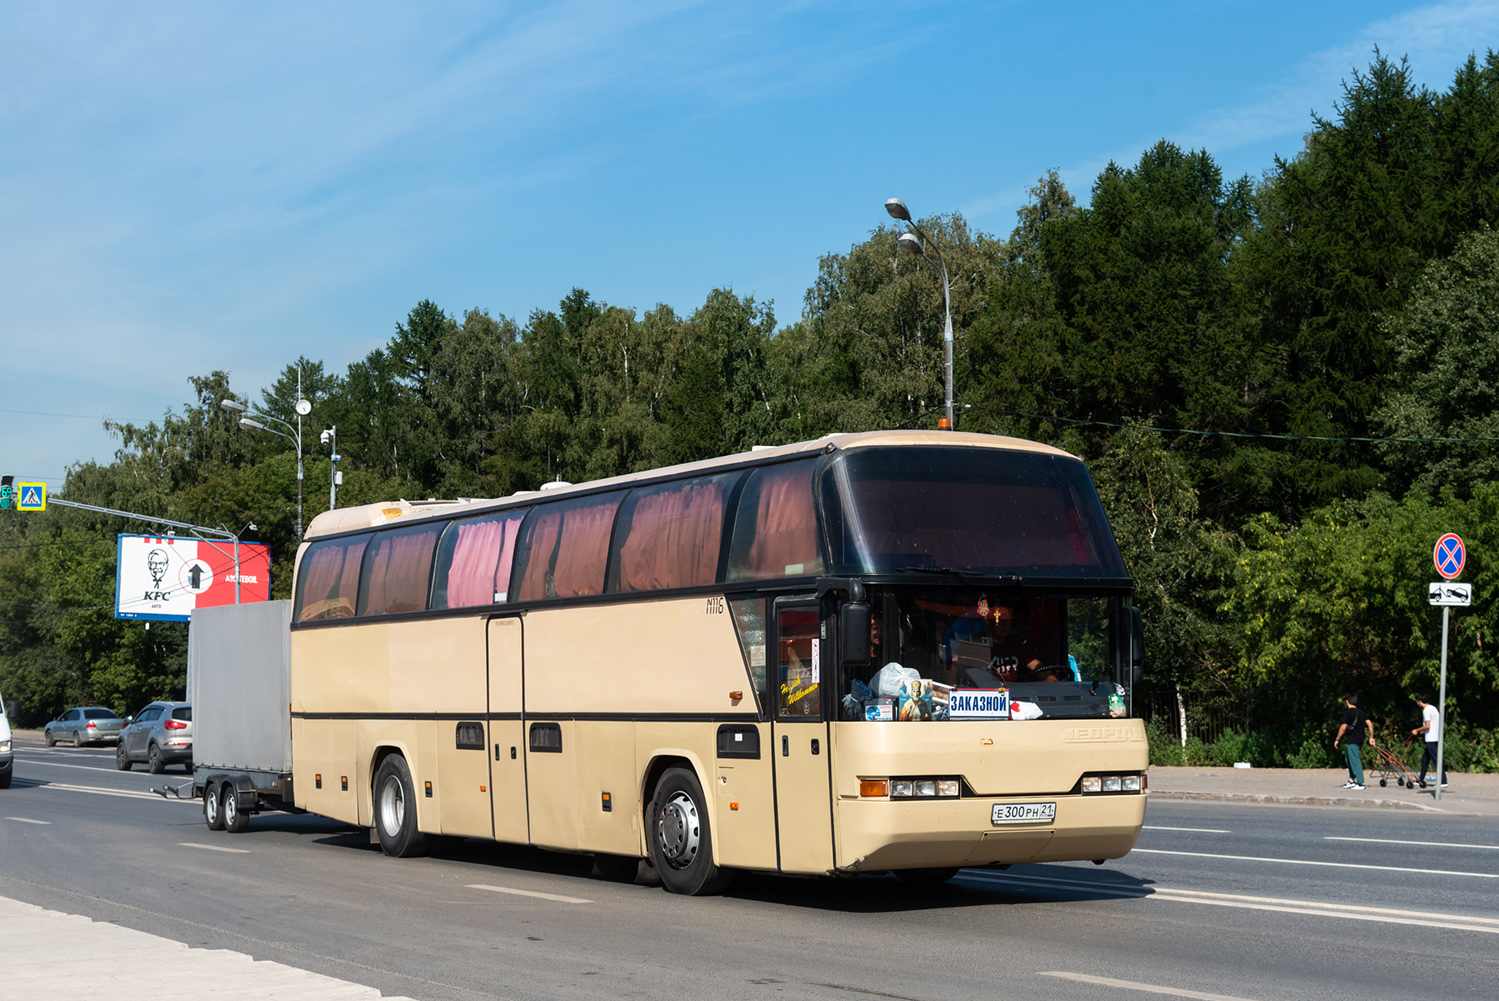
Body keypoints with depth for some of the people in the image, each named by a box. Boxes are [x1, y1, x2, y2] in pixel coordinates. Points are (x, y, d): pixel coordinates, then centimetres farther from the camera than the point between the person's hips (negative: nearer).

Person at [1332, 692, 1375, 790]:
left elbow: (1343, 727, -16)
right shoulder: (1361, 712, 10)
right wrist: (1371, 738, 9)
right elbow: (1370, 724, 3)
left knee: (1355, 761, -5)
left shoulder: (1347, 712, -10)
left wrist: (1337, 739, -8)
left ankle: (1360, 783, -7)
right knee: (1348, 758, 21)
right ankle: (1351, 780, 23)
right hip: (1360, 740, 8)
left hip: (1352, 741, -8)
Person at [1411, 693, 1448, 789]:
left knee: (1436, 760, -10)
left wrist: (1417, 730, -6)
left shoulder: (1426, 710, -13)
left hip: (1431, 739, -10)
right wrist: (1423, 731, 24)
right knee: (1425, 759, 16)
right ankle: (1421, 780, 22)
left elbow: (1427, 726, -19)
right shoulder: (1434, 708, 17)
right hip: (1435, 737, 10)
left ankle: (1443, 781, -13)